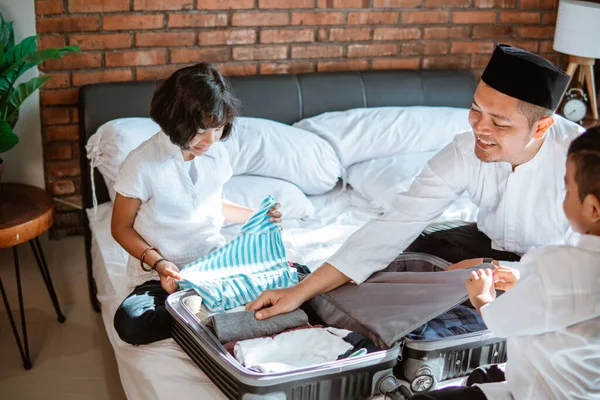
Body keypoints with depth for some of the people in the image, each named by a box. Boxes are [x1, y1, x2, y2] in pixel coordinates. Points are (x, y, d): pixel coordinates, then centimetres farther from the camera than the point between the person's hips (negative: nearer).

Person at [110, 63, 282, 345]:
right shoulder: (142, 164, -14)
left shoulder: (217, 154, 2)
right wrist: (156, 262, -19)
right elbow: (121, 228, -3)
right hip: (164, 274, -4)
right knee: (130, 322, -35)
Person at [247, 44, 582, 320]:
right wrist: (302, 292, -32)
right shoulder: (465, 151, -22)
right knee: (390, 267, -8)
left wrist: (492, 271, -28)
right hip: (488, 243, 4)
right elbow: (397, 223, -26)